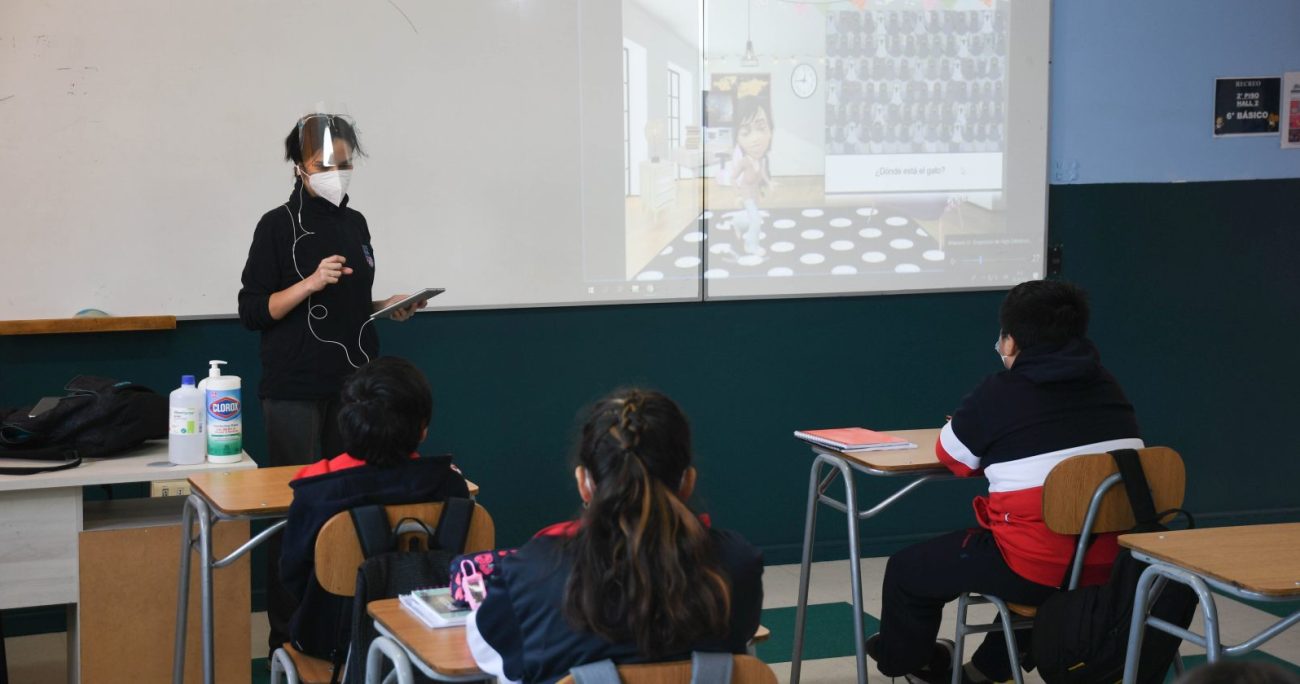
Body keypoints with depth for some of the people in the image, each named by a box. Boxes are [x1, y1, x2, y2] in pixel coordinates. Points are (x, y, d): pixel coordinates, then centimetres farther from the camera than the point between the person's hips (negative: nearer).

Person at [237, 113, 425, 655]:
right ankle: (288, 635, 2)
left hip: (353, 385, 5)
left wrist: (388, 307, 4)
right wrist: (311, 283, -20)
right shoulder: (278, 226, -5)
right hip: (296, 391, -5)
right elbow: (253, 311, -8)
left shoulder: (355, 223, 12)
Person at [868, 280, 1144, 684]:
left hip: (1040, 570, -6)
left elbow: (952, 458, 7)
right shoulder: (1108, 388, 6)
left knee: (906, 571, 16)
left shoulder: (999, 393, -8)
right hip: (1113, 565, 6)